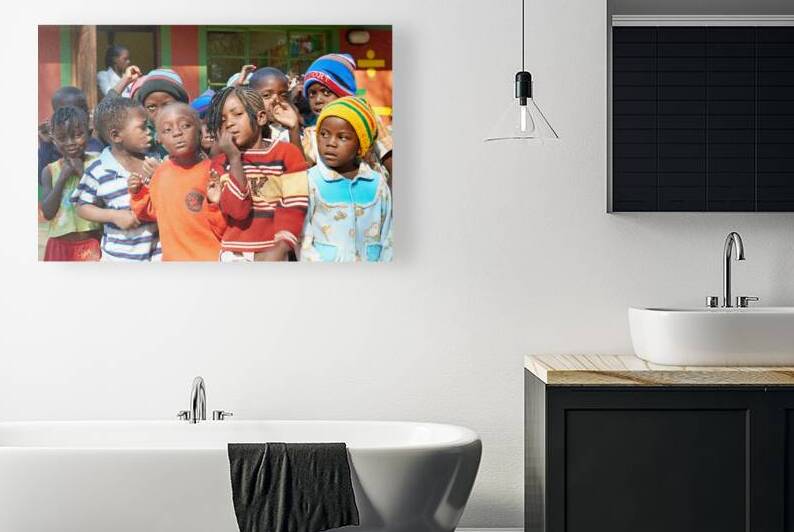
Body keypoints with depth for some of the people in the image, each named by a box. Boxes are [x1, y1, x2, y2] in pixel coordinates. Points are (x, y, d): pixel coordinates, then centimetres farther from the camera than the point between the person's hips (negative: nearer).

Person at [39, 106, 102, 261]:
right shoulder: (50, 171, 2)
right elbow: (47, 212, -6)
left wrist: (83, 174, -15)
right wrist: (62, 177, -12)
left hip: (92, 245, -2)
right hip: (61, 246, 3)